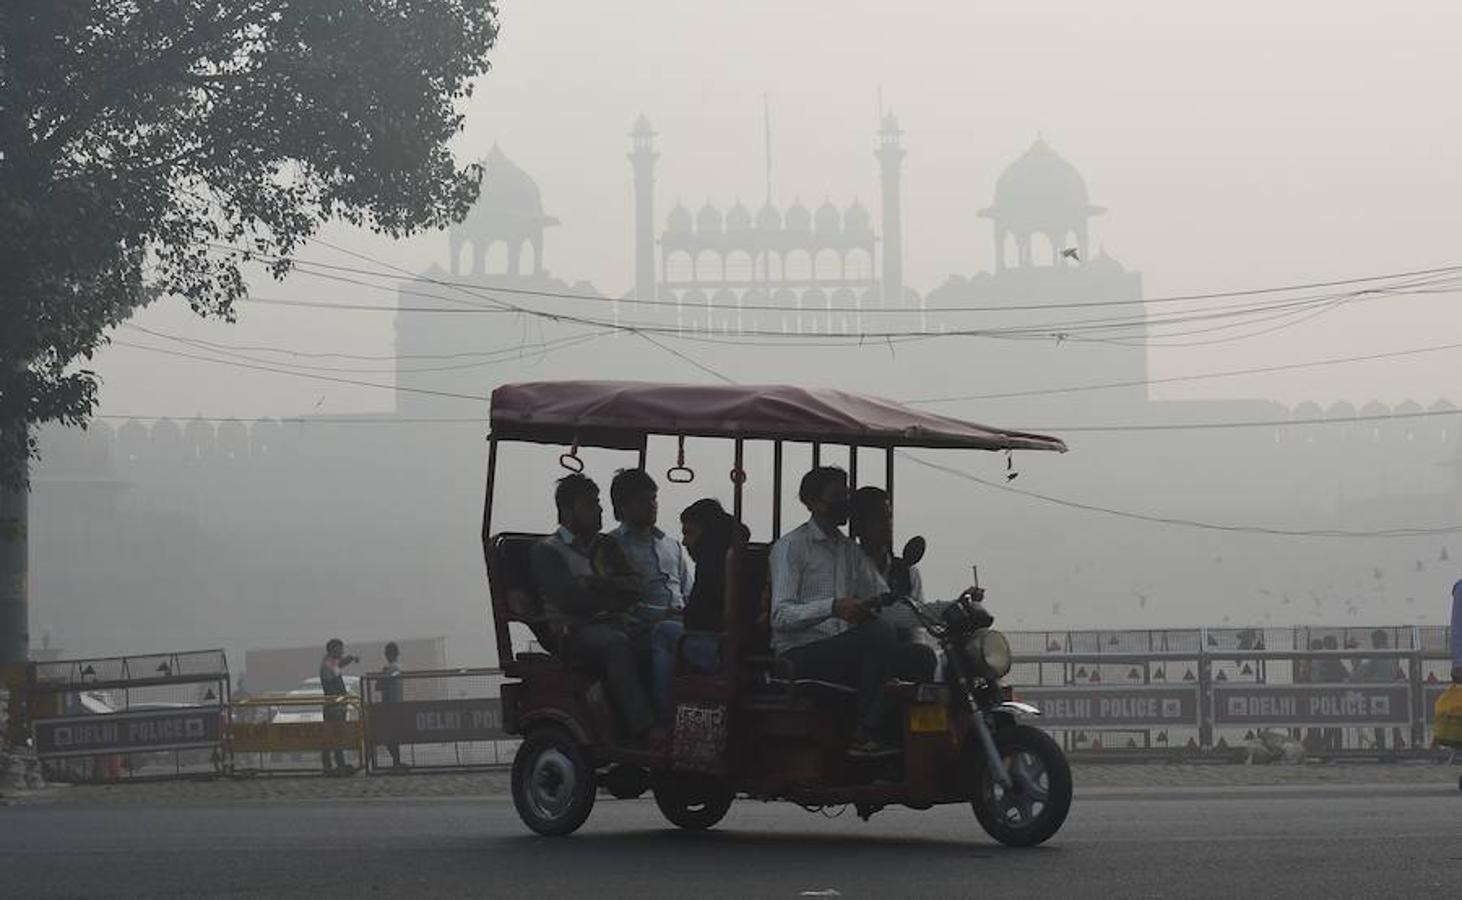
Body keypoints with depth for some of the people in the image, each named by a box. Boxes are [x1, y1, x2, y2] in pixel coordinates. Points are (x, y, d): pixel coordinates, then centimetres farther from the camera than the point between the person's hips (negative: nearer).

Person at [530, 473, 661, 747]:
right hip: (576, 631, -6)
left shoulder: (607, 546, 26)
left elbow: (636, 588, 12)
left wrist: (602, 584, -5)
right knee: (617, 644, -37)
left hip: (620, 625, 6)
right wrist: (615, 600, -7)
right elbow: (568, 598, -8)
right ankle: (644, 729, -48)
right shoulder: (546, 551, 8)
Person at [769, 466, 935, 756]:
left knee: (920, 657, -13)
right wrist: (833, 608, -28)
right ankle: (867, 735, -30)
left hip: (846, 657, 7)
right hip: (799, 656, -7)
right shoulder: (791, 546, 0)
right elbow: (781, 615, -12)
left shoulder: (852, 552, 22)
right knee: (879, 633, -30)